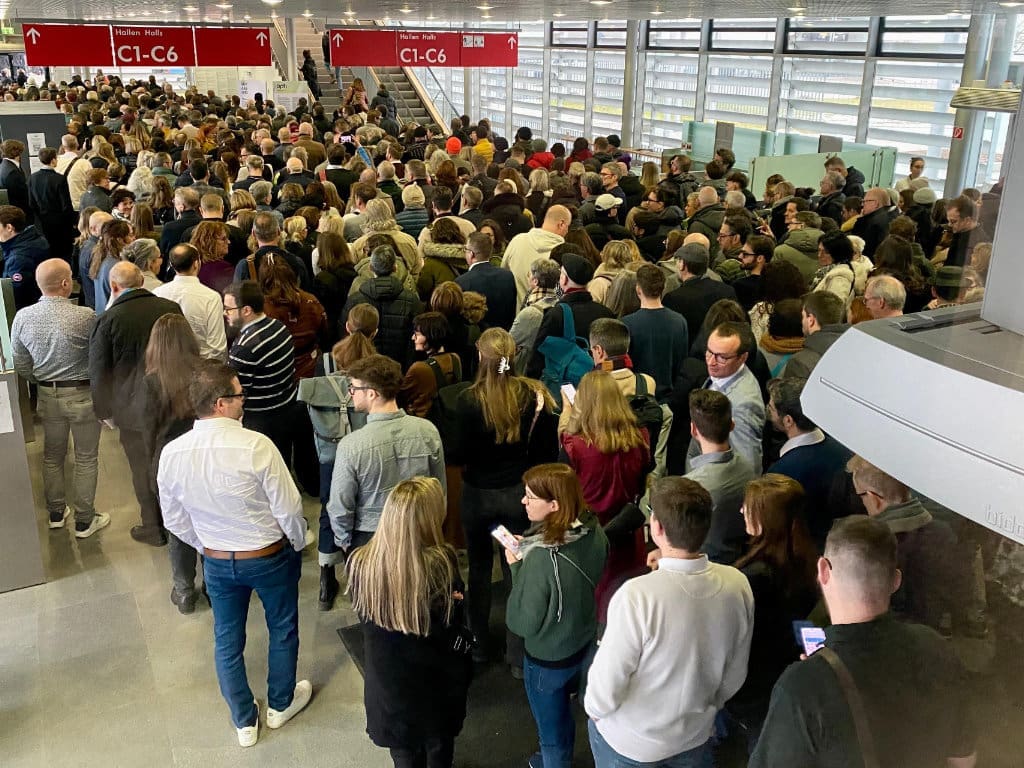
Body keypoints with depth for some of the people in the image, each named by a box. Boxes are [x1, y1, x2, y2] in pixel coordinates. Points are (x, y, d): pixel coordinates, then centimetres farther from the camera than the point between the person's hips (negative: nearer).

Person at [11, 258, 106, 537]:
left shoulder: (22, 318, -9)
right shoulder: (85, 316, -23)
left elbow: (21, 367, 0)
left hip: (47, 396, 4)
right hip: (83, 395, -4)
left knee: (52, 455, 21)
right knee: (86, 458, 11)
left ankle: (56, 513, 36)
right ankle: (85, 521, 20)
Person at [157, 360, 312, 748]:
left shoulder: (171, 453, -13)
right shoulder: (256, 446, -28)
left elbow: (175, 520, 0)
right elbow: (288, 508, -20)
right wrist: (299, 544, 0)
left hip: (217, 562, 4)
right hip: (270, 556, -3)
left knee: (227, 640, 22)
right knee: (282, 629, 22)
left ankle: (244, 721, 38)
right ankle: (281, 703, 43)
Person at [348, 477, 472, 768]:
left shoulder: (360, 563, -24)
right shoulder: (442, 563, -32)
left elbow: (363, 613, -6)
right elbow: (455, 624, -18)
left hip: (388, 677, 1)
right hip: (437, 678, -1)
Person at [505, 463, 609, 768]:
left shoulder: (541, 558, -37)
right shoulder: (594, 532, -16)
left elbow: (524, 624, -24)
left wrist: (517, 567, -16)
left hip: (547, 660, -7)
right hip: (584, 645, 7)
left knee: (552, 730, 20)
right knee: (563, 714, 33)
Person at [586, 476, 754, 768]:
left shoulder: (637, 596, -33)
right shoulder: (737, 584, -17)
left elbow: (605, 688, -24)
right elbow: (735, 676, -3)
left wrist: (594, 708, -2)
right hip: (697, 737, 4)